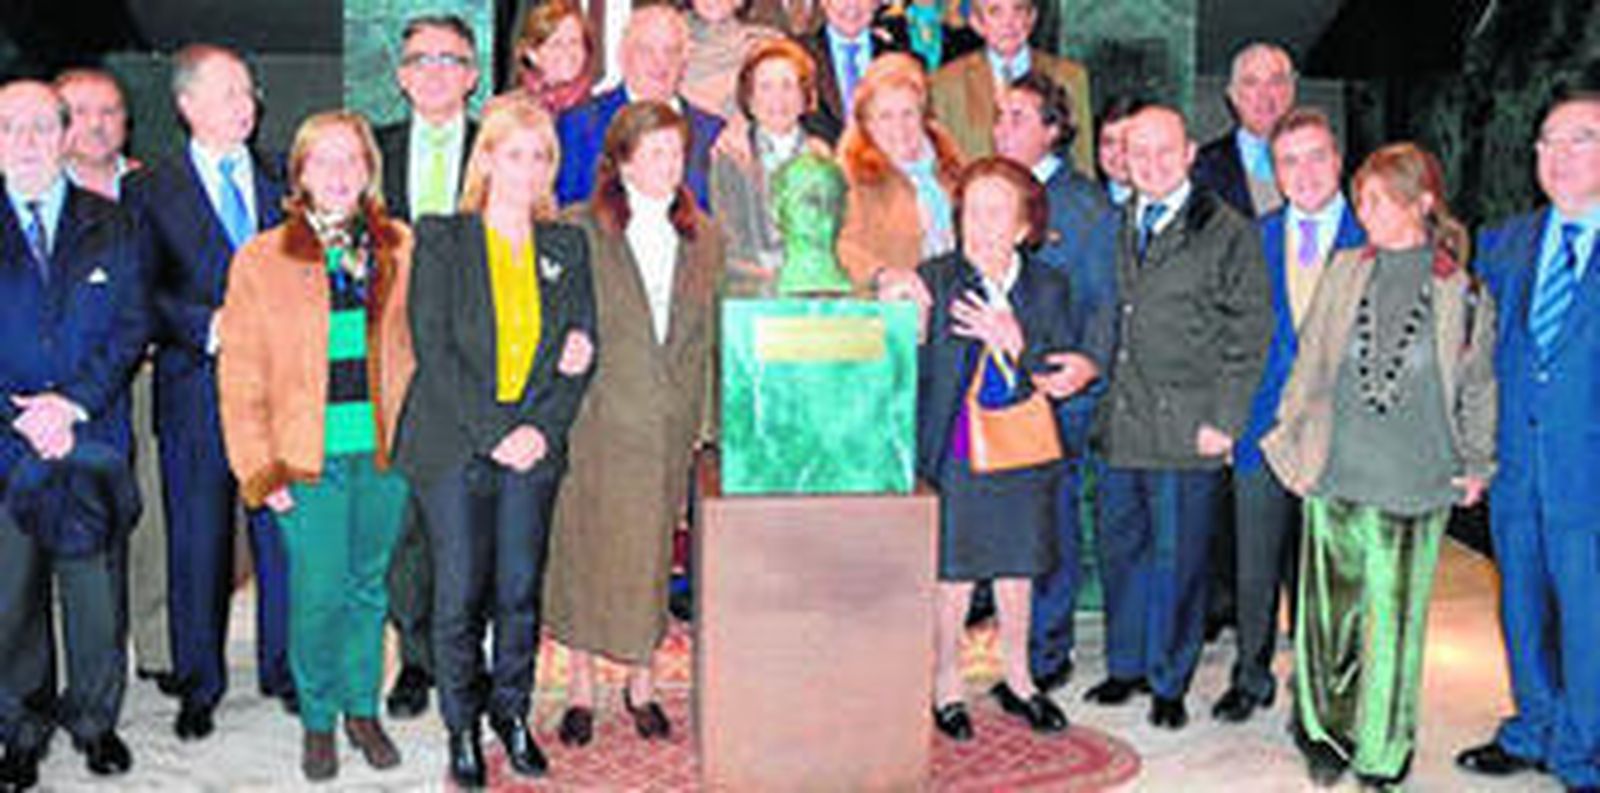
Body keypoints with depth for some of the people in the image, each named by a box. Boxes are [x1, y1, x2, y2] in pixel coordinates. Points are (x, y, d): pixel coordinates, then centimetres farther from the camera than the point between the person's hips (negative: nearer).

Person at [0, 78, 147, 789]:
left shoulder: (111, 226, 6)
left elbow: (132, 327, 1)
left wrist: (74, 403, -12)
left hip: (93, 438, 1)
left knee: (96, 590, 8)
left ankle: (95, 719, 24)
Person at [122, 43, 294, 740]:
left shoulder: (283, 181, 11)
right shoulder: (150, 191, 3)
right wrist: (207, 328, -17)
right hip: (197, 391, -2)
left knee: (283, 531, 6)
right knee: (198, 540, 4)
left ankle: (283, 666, 22)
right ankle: (198, 684, 18)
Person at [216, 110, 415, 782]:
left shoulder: (401, 249, 5)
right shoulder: (260, 260, 0)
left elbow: (417, 346, 12)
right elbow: (241, 378, 0)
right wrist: (259, 469, -6)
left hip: (386, 451, 2)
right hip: (309, 457, -2)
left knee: (370, 586, 12)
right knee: (319, 596, 0)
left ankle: (363, 708, 28)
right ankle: (317, 719, 19)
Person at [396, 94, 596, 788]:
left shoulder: (567, 248, 12)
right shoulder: (442, 239, 2)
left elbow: (579, 352, 8)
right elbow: (434, 347, -6)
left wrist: (542, 428, -7)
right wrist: (492, 433, -13)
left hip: (533, 446, 3)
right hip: (456, 442, -2)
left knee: (520, 591, 4)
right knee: (459, 594, -2)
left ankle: (512, 712, 21)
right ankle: (462, 727, 14)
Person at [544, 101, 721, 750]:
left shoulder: (703, 237, 9)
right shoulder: (579, 231, -2)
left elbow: (708, 337, 11)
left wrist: (703, 418, 7)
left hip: (669, 426, 3)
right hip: (596, 422, -3)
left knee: (650, 556, 9)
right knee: (584, 551, 5)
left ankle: (642, 684, 25)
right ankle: (581, 689, 20)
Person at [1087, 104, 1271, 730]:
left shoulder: (1228, 233, -4)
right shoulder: (1114, 227, 12)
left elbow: (1250, 336, -5)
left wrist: (1224, 421, -9)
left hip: (1185, 428, -5)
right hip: (1120, 424, 5)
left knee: (1176, 556, 3)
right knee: (1119, 547, 12)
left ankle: (1169, 683, 18)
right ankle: (1126, 666, 29)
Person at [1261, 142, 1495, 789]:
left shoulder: (1461, 293, -1)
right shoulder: (1344, 272, 4)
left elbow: (1477, 386, 9)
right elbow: (1309, 365, 10)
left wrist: (1475, 466, 8)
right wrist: (1290, 442, 8)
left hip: (1416, 481, -2)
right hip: (1335, 475, 2)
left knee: (1394, 619, 4)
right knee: (1328, 609, 6)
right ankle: (1324, 729, 24)